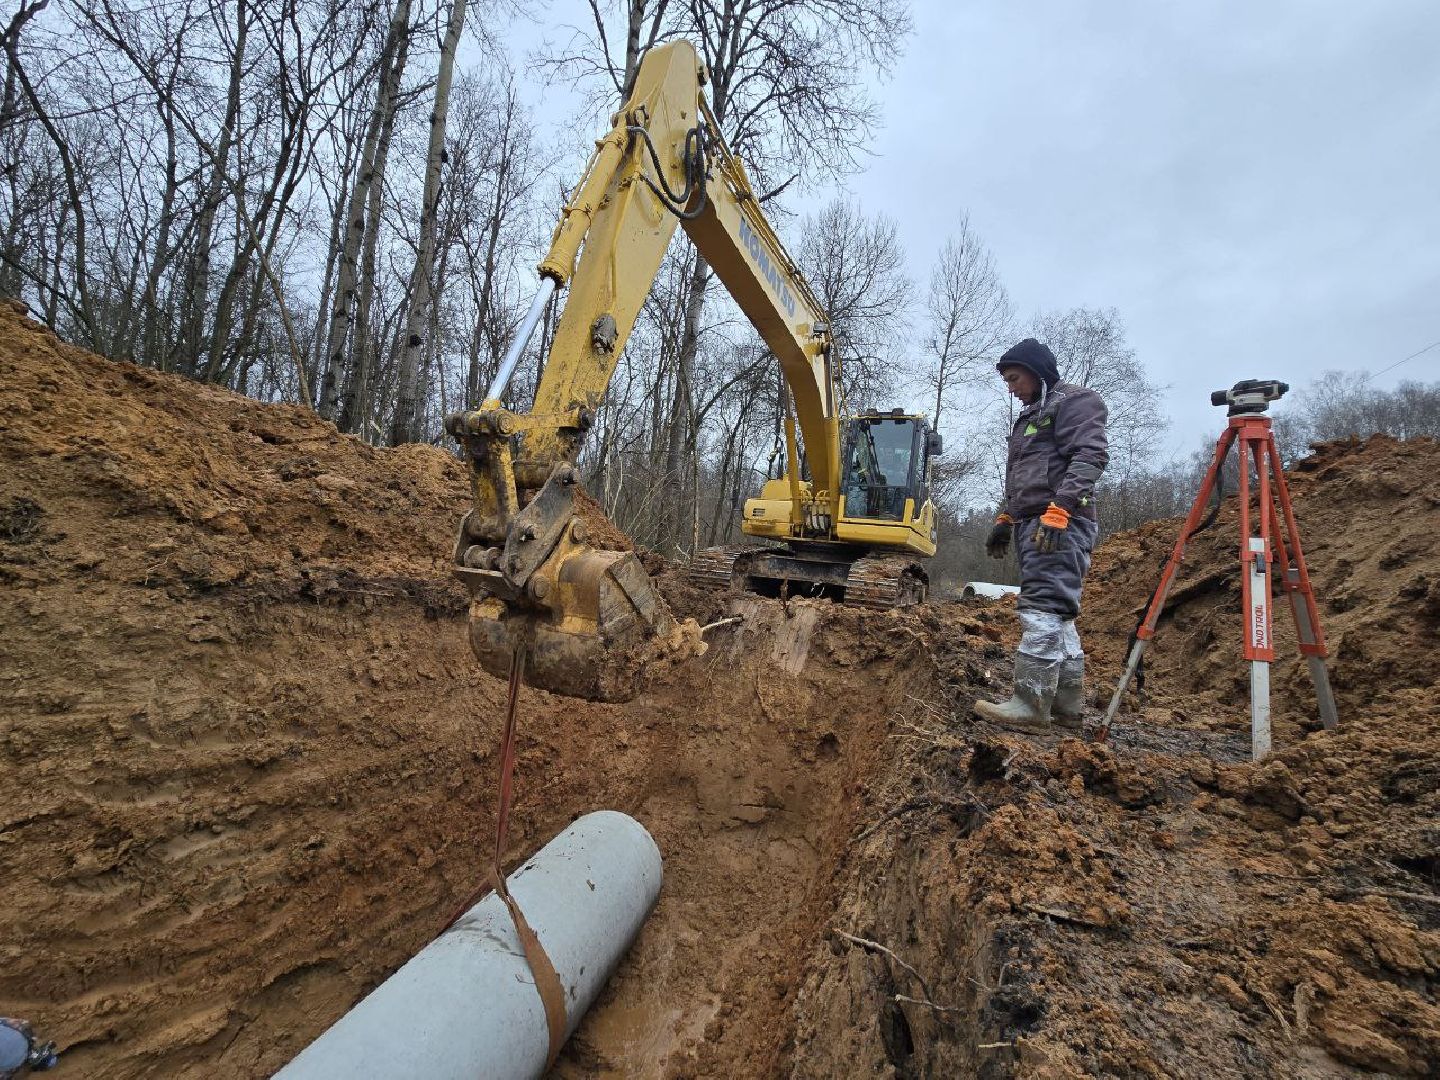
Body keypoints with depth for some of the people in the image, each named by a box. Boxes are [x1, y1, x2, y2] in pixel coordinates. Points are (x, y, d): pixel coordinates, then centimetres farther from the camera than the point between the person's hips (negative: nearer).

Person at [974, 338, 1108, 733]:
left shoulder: (1075, 400, 0)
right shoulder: (1029, 416, 28)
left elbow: (1091, 456, -15)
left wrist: (1059, 509, -24)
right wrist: (1004, 520, 23)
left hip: (1060, 524, -10)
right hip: (1032, 524, 10)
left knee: (1042, 608, -16)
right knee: (1058, 615, 8)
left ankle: (1031, 705, -17)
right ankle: (1068, 706, 12)